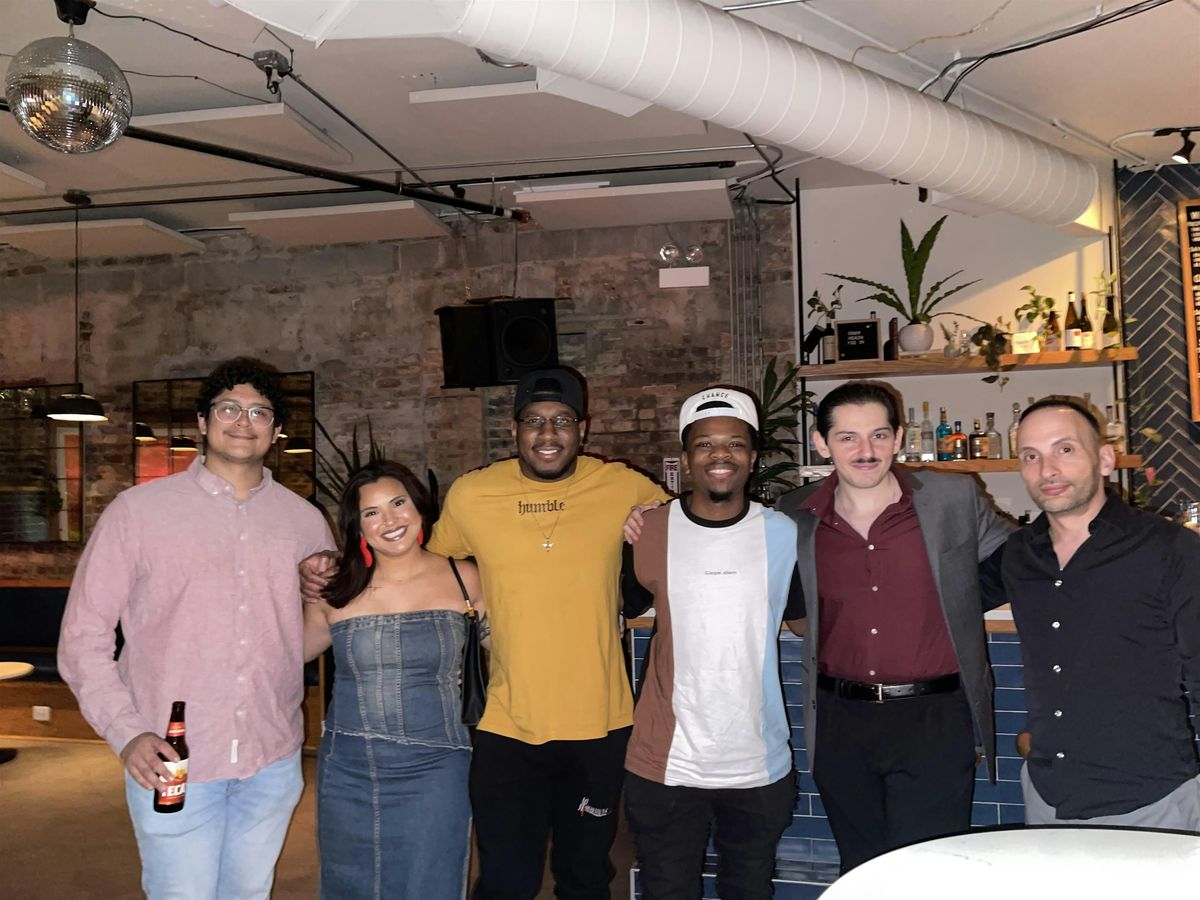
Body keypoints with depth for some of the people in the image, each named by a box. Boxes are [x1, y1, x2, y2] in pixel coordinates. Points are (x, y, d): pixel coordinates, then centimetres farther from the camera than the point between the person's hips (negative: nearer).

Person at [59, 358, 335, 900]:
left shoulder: (304, 520, 6)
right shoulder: (137, 511, -2)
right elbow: (83, 636, -2)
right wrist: (126, 732, -12)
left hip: (273, 762, 3)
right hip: (171, 763, -3)